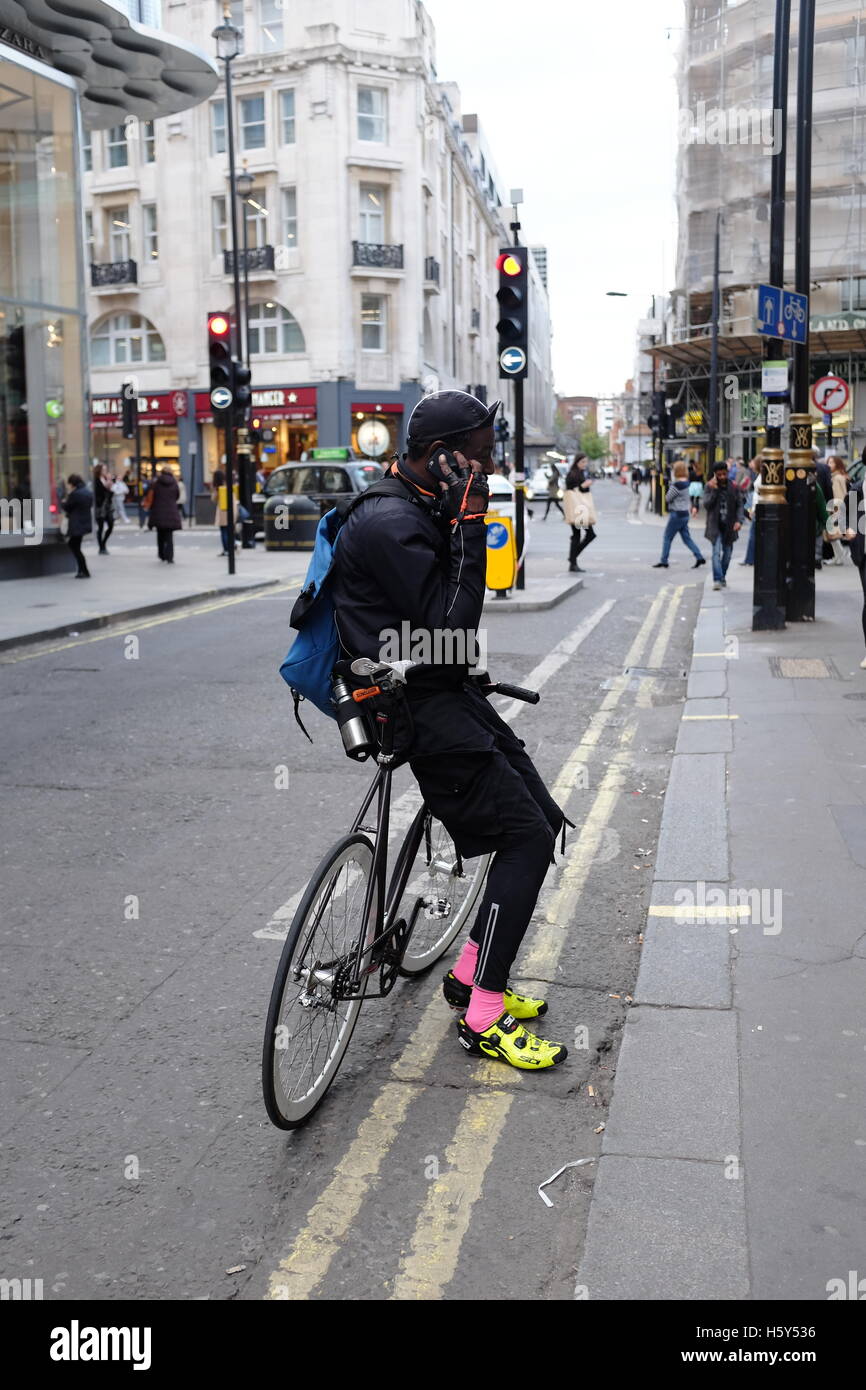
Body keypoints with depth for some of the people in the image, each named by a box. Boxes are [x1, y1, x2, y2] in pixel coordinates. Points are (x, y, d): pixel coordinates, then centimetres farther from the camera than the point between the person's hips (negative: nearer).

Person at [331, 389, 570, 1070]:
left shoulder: (423, 507, 12)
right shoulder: (391, 523, -20)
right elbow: (451, 626, -24)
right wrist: (471, 524, -23)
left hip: (445, 691, 10)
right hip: (415, 707, -10)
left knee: (544, 820, 10)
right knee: (526, 839, -12)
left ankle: (471, 973, 23)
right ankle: (483, 1019, 1)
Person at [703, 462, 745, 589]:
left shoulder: (734, 487, 3)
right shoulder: (709, 487, 0)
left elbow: (739, 505, 4)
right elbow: (707, 505, -8)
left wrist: (739, 520, -10)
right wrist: (713, 490, -20)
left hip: (729, 526, 2)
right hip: (715, 526, -2)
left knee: (727, 554, 9)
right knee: (716, 552, -14)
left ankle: (722, 578, 23)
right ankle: (717, 579, -19)